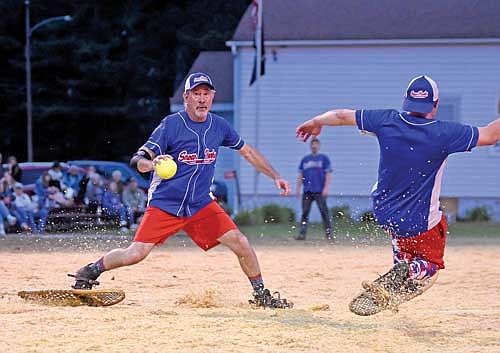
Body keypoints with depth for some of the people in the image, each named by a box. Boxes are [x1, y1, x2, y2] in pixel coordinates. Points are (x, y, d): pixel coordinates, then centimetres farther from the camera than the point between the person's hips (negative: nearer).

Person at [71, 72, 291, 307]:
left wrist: (275, 177, 14)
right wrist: (152, 163, -39)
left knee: (241, 244, -9)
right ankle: (90, 271, 11)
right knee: (135, 254, -13)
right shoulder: (171, 124, -12)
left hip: (201, 204, 4)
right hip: (165, 205, -4)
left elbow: (247, 152, 18)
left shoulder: (219, 126, 2)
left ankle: (261, 295, 9)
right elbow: (137, 160, -16)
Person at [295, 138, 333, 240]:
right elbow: (300, 175, 19)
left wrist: (326, 188, -10)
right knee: (305, 212, 1)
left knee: (324, 211, -8)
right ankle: (302, 233, 2)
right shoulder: (305, 159, 17)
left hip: (320, 191, -4)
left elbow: (328, 174, 0)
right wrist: (298, 189, 11)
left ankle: (328, 233, -7)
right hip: (307, 191, 4)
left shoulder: (324, 158, 6)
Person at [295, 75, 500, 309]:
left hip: (383, 213, 5)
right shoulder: (444, 133, -22)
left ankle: (401, 262, 20)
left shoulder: (387, 121, -12)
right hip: (420, 224, -5)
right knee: (431, 263, 17)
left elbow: (342, 116, 1)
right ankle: (410, 271, -16)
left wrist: (316, 122, 19)